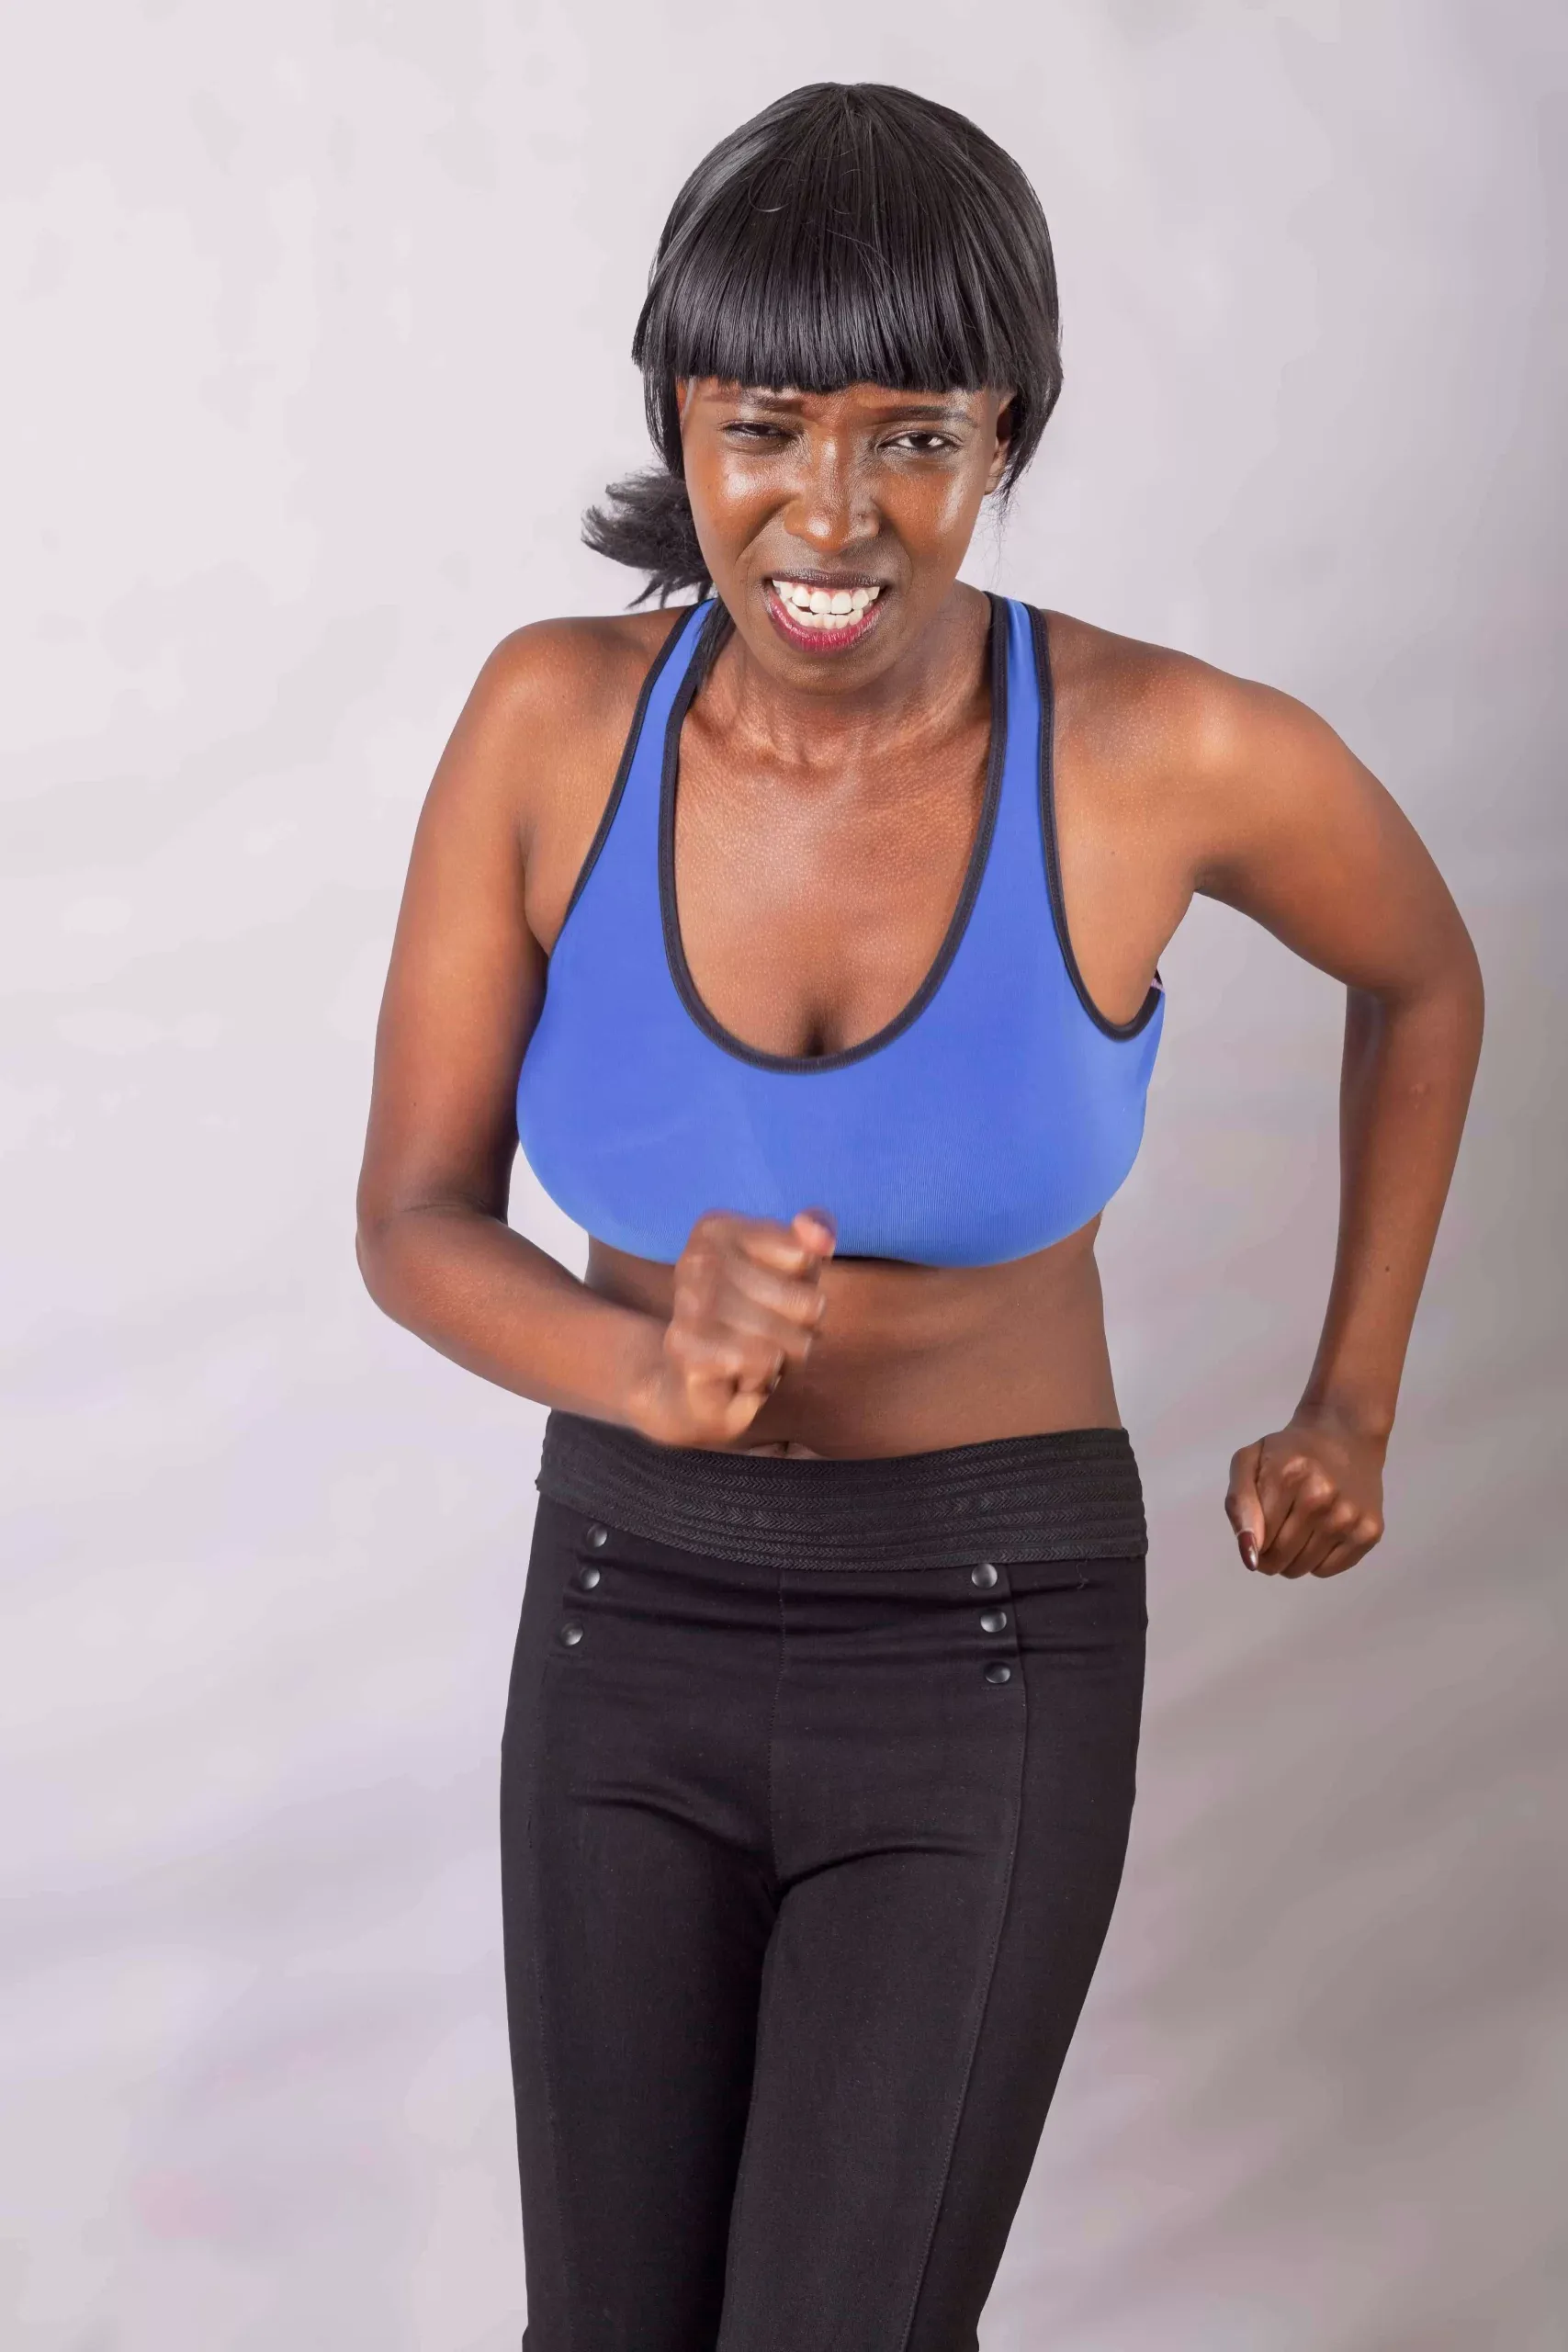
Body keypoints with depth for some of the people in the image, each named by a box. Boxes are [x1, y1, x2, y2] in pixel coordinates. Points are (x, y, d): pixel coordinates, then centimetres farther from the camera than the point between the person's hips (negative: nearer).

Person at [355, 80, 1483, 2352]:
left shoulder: (1175, 749, -19)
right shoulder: (553, 713, -13)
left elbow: (1425, 975, 3)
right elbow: (415, 1222, -9)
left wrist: (1353, 1412, 7)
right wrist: (652, 1371, -30)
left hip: (988, 1654, -3)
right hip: (630, 1631, 3)